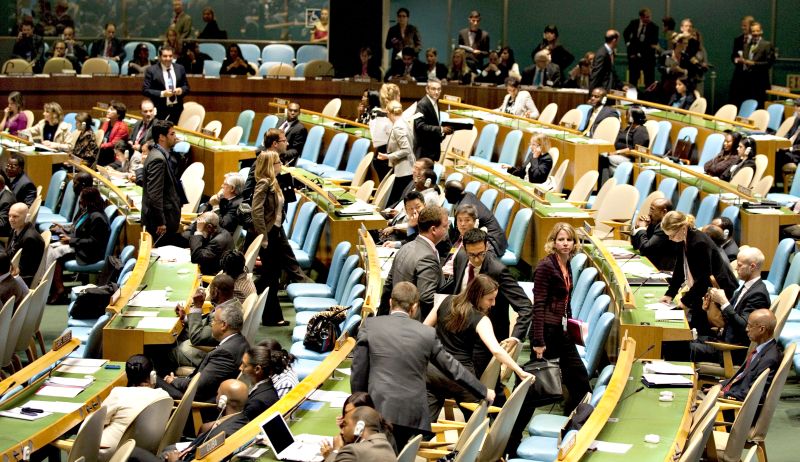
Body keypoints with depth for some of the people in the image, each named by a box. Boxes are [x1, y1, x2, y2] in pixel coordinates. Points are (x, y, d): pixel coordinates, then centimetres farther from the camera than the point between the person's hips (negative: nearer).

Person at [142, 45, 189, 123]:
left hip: (177, 109, 3)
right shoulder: (151, 70, -4)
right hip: (159, 111, -3)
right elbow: (145, 90, -7)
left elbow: (186, 86, 16)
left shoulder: (180, 69, 9)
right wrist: (162, 93, -19)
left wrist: (181, 90, -9)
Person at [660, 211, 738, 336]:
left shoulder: (700, 243, -26)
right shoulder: (683, 241, 2)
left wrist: (686, 301, -19)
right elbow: (679, 269, 12)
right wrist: (670, 294, 4)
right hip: (702, 289, 9)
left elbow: (704, 279, -24)